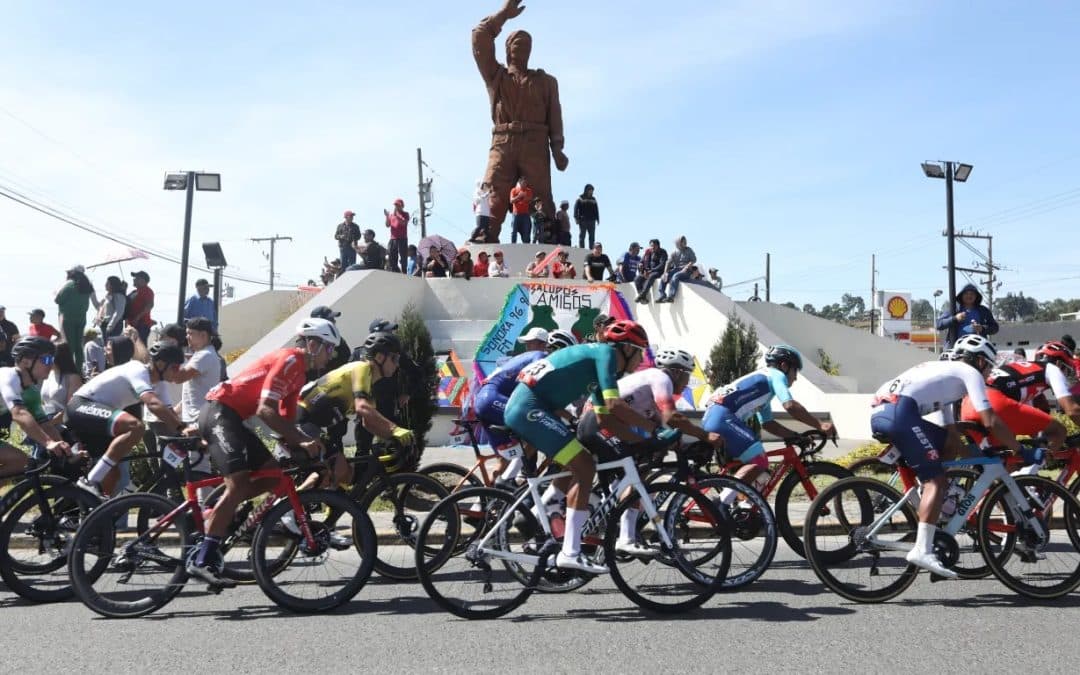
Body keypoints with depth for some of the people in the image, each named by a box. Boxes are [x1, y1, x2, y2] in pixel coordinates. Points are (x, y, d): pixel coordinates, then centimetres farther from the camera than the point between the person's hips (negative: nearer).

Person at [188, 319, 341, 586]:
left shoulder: (298, 375, 17)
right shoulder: (290, 360, -15)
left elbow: (285, 422, 15)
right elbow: (265, 410, -24)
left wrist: (305, 442, -2)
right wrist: (303, 441, -25)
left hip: (233, 417, 10)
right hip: (219, 412, -10)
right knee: (238, 484, -19)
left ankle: (219, 516, 11)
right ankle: (201, 561, -15)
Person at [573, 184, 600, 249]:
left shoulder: (593, 199, 13)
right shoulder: (580, 199, 0)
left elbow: (596, 210, 18)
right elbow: (576, 209, -5)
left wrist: (597, 219, 12)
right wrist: (576, 218, -13)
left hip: (592, 221, 4)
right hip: (583, 221, -4)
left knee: (592, 237, 5)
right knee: (582, 236, -1)